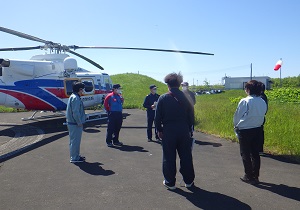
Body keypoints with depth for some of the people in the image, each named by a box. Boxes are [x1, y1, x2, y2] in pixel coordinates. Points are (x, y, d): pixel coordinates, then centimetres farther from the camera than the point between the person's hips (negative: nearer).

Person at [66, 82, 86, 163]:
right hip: (75, 124, -11)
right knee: (75, 140, -1)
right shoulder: (75, 98, -19)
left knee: (74, 140, 18)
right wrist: (79, 122, -17)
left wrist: (80, 121, 19)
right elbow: (75, 112, -24)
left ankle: (76, 155, 30)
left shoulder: (72, 97, 14)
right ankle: (74, 158, 8)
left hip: (72, 123, 11)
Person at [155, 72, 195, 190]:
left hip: (168, 131, -2)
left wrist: (159, 130, 7)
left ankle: (170, 182, 17)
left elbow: (158, 117, -4)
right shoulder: (186, 98, 0)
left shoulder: (163, 98, -6)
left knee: (169, 158, 8)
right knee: (186, 156, 12)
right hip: (184, 131, 2)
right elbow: (191, 116, 5)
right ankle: (188, 181, 24)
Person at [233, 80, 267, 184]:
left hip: (245, 131, -6)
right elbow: (262, 116, 4)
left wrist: (236, 126, 5)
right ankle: (255, 176, 23)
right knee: (255, 153, 15)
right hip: (257, 129, 6)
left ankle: (249, 176, 16)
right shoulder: (263, 102, -1)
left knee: (245, 154, 8)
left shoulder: (245, 101, -19)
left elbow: (237, 116, -11)